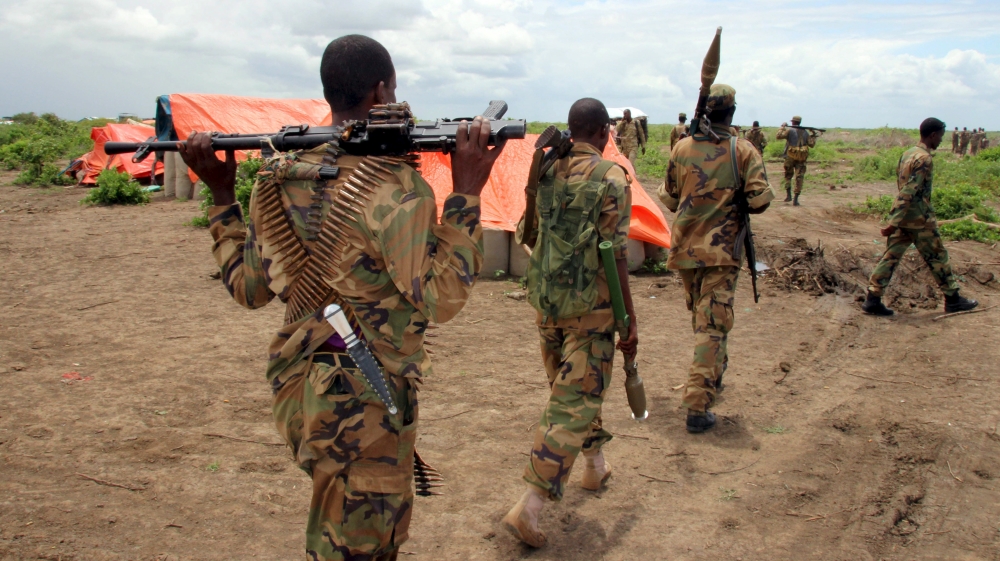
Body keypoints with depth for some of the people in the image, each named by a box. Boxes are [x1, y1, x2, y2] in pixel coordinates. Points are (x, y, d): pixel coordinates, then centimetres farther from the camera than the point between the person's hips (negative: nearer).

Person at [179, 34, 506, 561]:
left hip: (299, 389, 8)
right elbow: (440, 299, -21)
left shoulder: (277, 178, 1)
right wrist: (466, 192, -21)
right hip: (363, 404, -8)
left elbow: (248, 288, 8)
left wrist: (220, 194, 16)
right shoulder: (394, 187, -20)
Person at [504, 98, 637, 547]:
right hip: (589, 308, -6)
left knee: (571, 388, 23)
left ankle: (595, 465, 43)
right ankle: (528, 507, -3)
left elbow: (527, 235, 12)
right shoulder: (610, 178, -13)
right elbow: (615, 255, -15)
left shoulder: (544, 170, 3)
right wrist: (631, 321, -8)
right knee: (573, 402, 0)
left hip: (545, 302, 6)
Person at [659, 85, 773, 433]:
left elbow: (668, 199, 8)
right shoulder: (743, 151, -8)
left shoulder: (682, 149, 0)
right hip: (721, 250, -4)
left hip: (685, 248, 4)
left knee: (700, 316, 23)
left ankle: (713, 374, 44)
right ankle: (698, 407, -9)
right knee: (713, 325, -4)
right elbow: (760, 200, -13)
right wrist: (735, 202, 8)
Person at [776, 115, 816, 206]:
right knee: (799, 178, 3)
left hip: (790, 157, -2)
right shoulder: (806, 132, 8)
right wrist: (813, 135, 22)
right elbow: (811, 144, 7)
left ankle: (788, 195, 4)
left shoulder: (790, 130, -4)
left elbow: (779, 136, -11)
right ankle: (796, 199, -2)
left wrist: (782, 127, 3)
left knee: (788, 175, 16)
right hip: (801, 158, 2)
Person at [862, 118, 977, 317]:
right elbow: (909, 192, -23)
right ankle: (953, 299, 19)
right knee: (937, 258, 6)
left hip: (902, 216, 8)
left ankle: (873, 300, 0)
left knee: (890, 257, 5)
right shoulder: (924, 159, -18)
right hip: (919, 219, -8)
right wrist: (894, 223, -26)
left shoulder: (907, 154, 10)